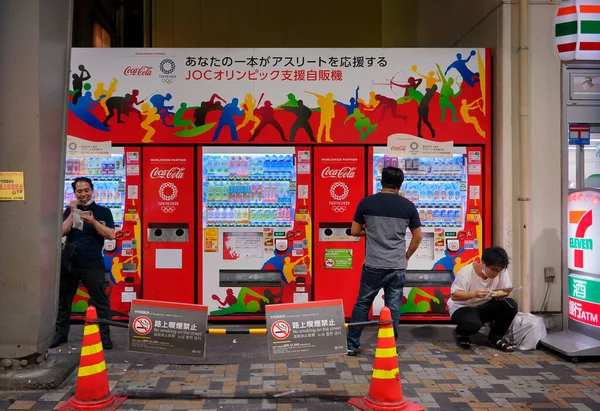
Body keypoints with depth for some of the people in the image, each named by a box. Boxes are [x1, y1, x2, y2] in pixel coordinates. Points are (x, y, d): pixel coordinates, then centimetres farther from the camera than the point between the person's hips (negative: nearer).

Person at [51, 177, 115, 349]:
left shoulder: (103, 212, 2)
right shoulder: (70, 210, 9)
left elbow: (111, 235, -8)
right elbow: (62, 232, -4)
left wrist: (93, 222, -18)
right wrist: (73, 213, -12)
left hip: (93, 264, -3)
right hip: (69, 263, 3)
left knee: (100, 301, -1)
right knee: (63, 300, 12)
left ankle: (104, 335, 7)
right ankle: (60, 334, 25)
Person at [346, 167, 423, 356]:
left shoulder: (366, 203, -3)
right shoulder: (408, 206, 0)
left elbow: (355, 231, 5)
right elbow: (418, 237, 6)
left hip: (373, 266, 0)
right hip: (397, 267, 1)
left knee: (362, 304, 11)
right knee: (393, 307, 8)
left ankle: (351, 344, 17)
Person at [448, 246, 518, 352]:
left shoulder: (501, 272, -12)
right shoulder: (466, 272, -24)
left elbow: (508, 288, -4)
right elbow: (454, 295, -27)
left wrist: (502, 293, -28)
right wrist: (474, 293, -43)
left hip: (485, 306, 5)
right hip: (463, 307, -5)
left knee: (511, 305, -20)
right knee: (473, 324, -39)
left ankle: (496, 337, 1)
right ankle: (461, 334, 1)